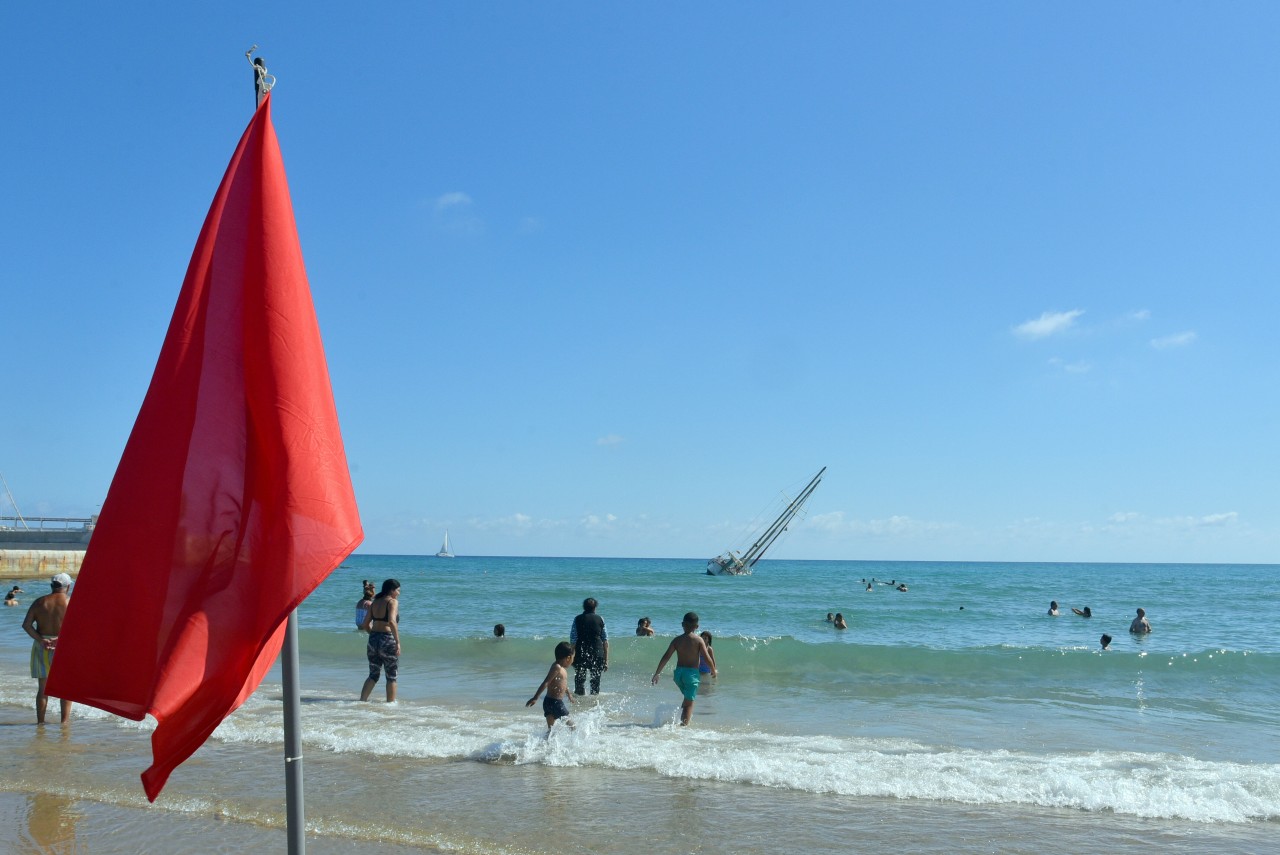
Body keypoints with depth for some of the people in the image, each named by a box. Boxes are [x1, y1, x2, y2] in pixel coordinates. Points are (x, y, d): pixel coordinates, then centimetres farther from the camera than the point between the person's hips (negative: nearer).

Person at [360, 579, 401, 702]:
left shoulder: (375, 602, 12)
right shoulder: (392, 602, -9)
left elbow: (366, 624, 14)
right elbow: (392, 621, -25)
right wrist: (398, 642, -24)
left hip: (373, 640, 7)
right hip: (388, 641, -6)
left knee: (373, 675, 18)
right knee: (391, 676, 8)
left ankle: (362, 700, 12)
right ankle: (390, 703, 13)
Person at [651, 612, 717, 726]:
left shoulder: (677, 640, 1)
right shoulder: (698, 640, -7)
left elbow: (665, 658, -2)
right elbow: (707, 658, -10)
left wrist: (656, 674, 2)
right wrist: (713, 671, 7)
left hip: (678, 672, 4)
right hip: (692, 673, -4)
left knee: (688, 698, 26)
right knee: (689, 702, 2)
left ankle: (680, 719, 17)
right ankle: (684, 724, -7)